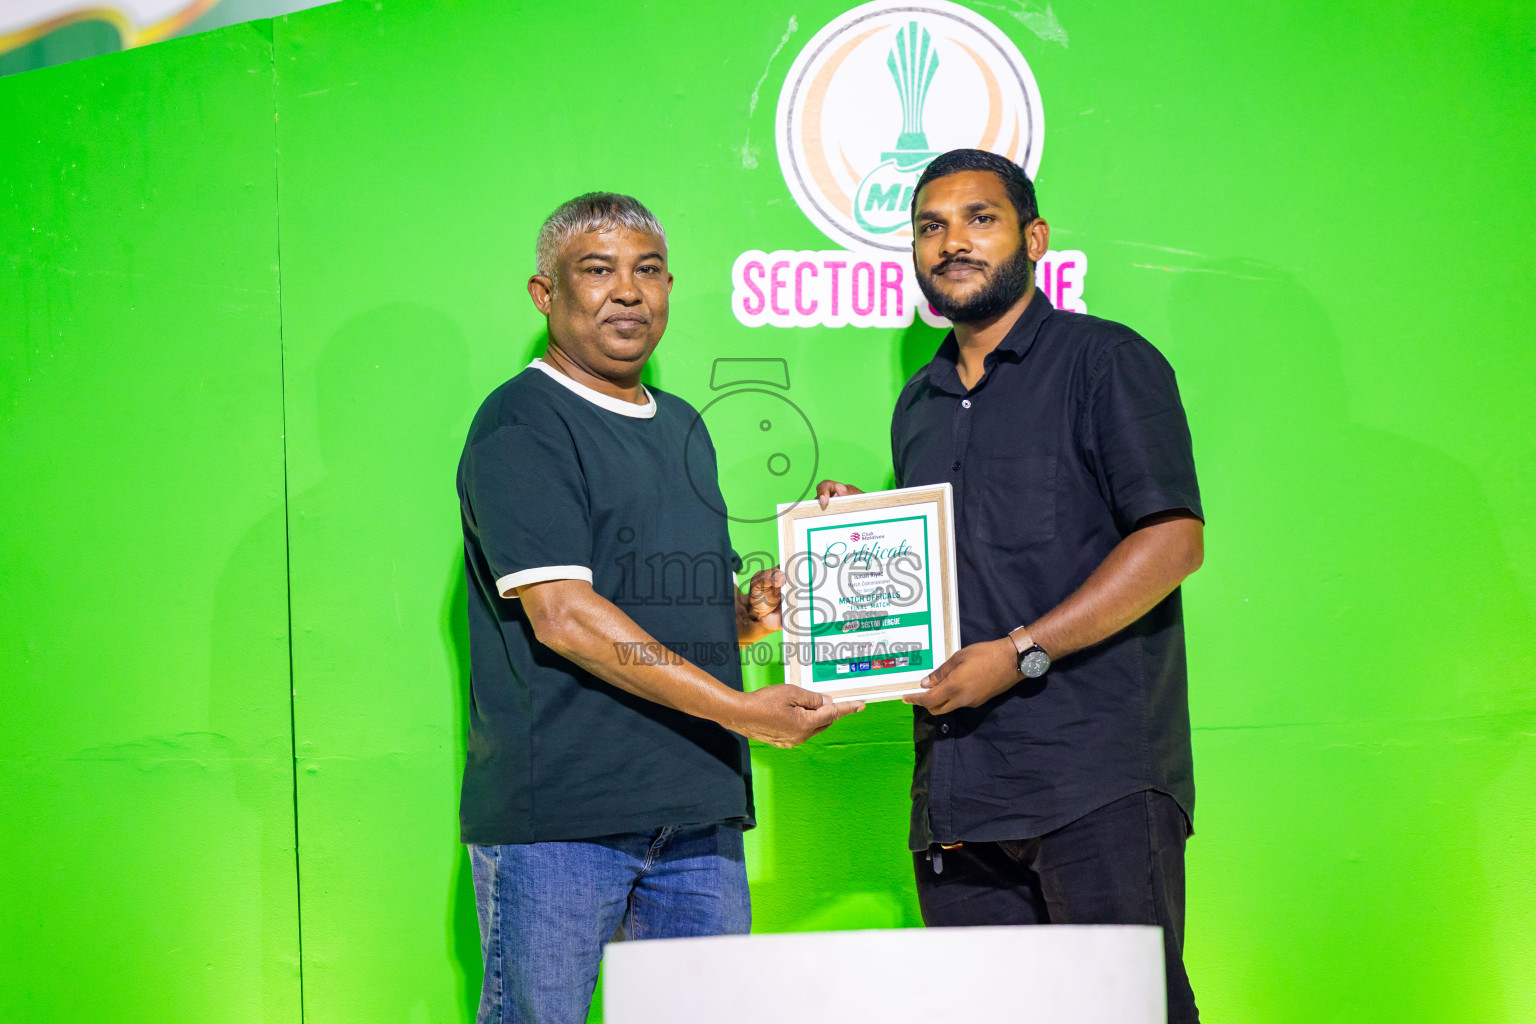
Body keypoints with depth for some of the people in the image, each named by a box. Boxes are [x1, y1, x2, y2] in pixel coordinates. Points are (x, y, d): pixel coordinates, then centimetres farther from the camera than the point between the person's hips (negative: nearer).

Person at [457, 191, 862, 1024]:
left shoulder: (681, 428, 21)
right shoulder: (519, 429, -5)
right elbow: (562, 614, -16)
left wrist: (752, 610, 3)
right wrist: (739, 710, -19)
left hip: (698, 809, 7)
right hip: (556, 807, -7)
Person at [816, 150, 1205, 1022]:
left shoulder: (1106, 362, 1)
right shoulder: (919, 407, 22)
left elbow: (1173, 540, -10)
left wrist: (1023, 653, -15)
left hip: (1098, 777, -6)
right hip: (958, 788, 6)